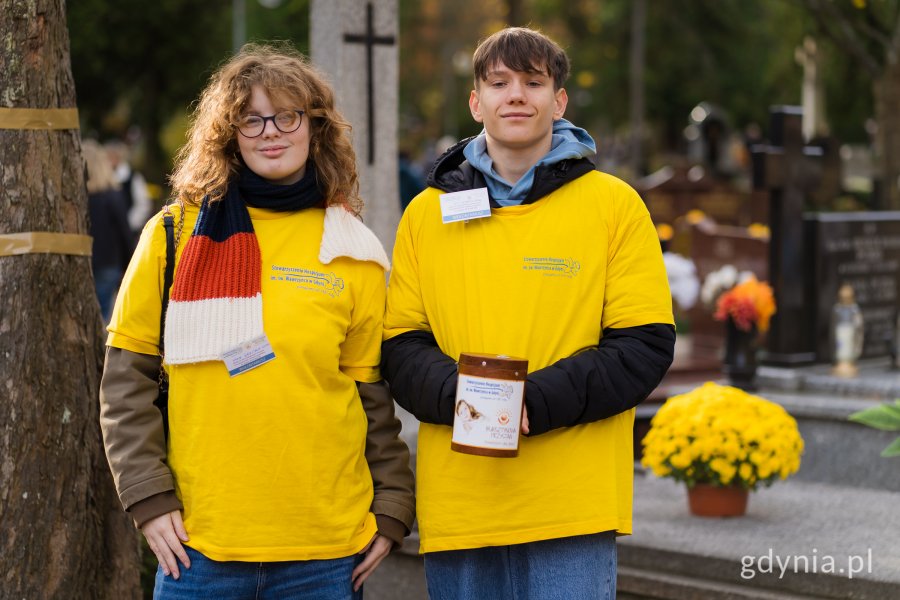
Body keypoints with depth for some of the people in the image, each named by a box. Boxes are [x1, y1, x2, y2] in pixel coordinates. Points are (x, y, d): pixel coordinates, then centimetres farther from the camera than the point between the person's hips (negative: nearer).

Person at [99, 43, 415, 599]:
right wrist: (149, 494, -4)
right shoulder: (177, 234, 4)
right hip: (199, 542, 0)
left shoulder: (353, 250, 6)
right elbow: (128, 377, 4)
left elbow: (374, 392, 10)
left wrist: (391, 509, 5)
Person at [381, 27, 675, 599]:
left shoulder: (615, 204, 4)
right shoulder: (427, 213, 11)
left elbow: (647, 346, -2)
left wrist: (535, 402, -15)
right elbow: (400, 346, 9)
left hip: (574, 507, -2)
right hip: (456, 506, 2)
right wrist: (456, 395, -13)